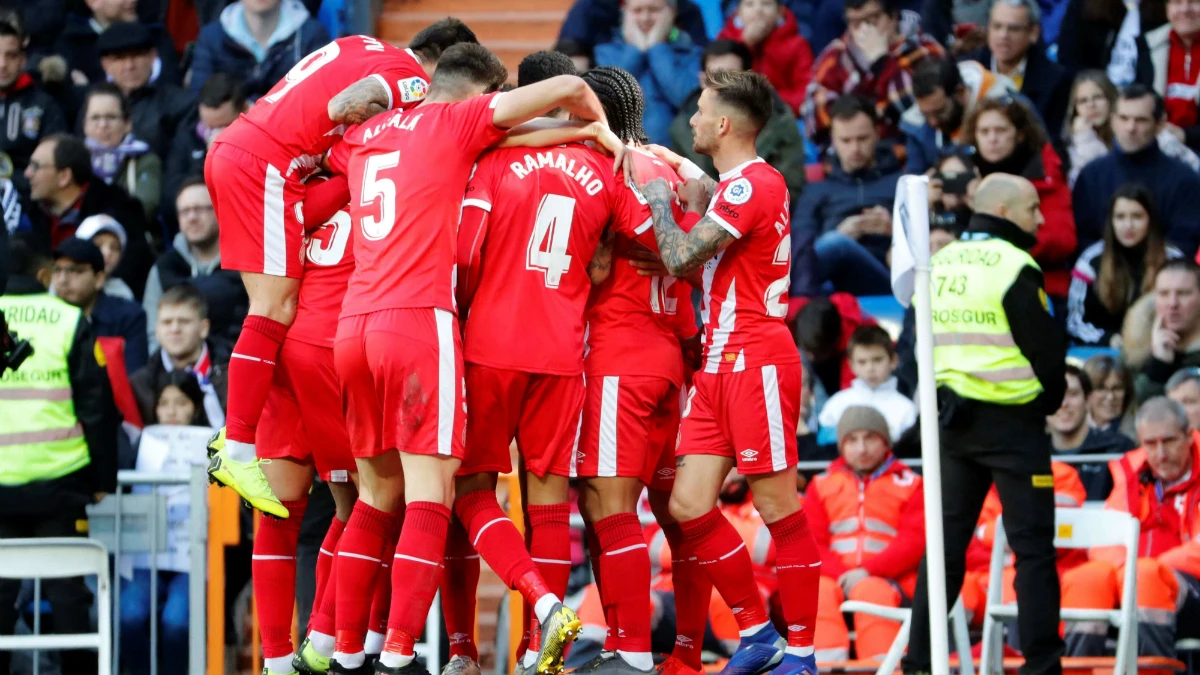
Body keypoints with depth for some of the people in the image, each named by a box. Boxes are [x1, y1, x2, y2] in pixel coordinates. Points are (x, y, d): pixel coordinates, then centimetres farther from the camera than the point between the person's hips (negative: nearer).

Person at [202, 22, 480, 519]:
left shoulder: (365, 48, 22)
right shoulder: (413, 80, -5)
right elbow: (343, 108, -20)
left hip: (230, 149, 10)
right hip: (268, 165, -10)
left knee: (273, 306, 14)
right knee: (277, 309, -8)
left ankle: (236, 434, 13)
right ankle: (238, 453, -11)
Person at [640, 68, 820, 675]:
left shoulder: (753, 183, -13)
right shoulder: (731, 185, 18)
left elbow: (680, 259, -15)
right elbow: (697, 266, 25)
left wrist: (660, 201, 0)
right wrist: (691, 193, 18)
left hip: (756, 363, -10)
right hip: (718, 364, 10)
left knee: (777, 506, -5)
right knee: (689, 505, 4)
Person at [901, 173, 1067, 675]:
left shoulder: (937, 266, 9)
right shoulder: (1013, 268, -12)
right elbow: (1047, 350, -12)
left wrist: (937, 399, 15)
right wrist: (1049, 399, 5)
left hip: (952, 420, 6)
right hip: (1012, 422, -6)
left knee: (944, 543, 12)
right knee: (1033, 548, -1)